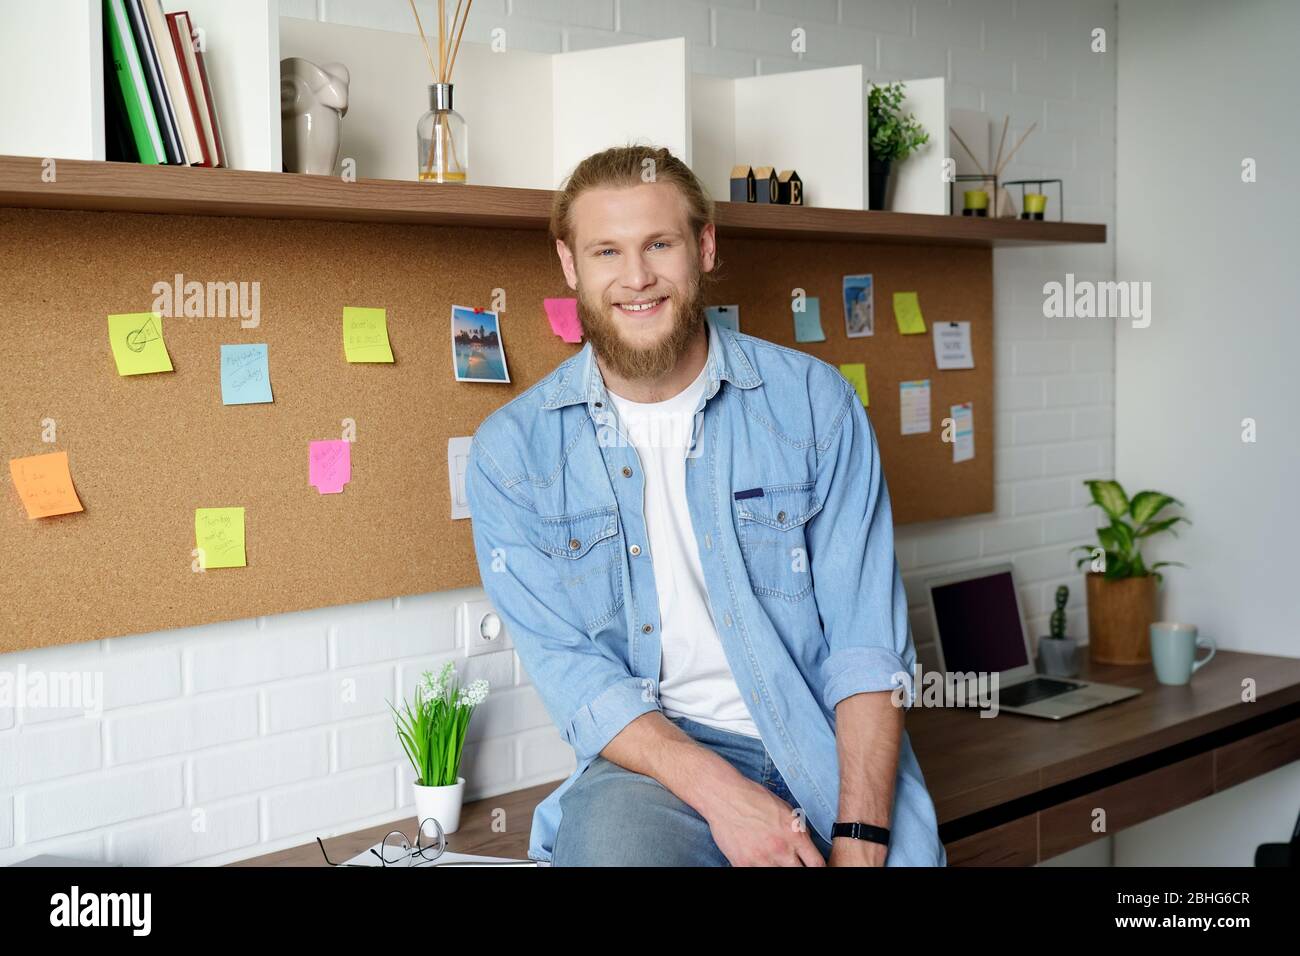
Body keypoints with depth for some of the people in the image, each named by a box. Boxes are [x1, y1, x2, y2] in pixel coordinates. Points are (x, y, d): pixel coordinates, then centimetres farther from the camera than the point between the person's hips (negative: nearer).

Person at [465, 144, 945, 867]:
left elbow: (867, 640, -3)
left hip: (829, 752, 2)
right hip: (653, 756, -1)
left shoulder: (813, 401, 2)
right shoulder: (511, 453, 1)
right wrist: (719, 792, -20)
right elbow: (567, 667, -5)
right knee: (612, 834, -33)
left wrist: (860, 840, -16)